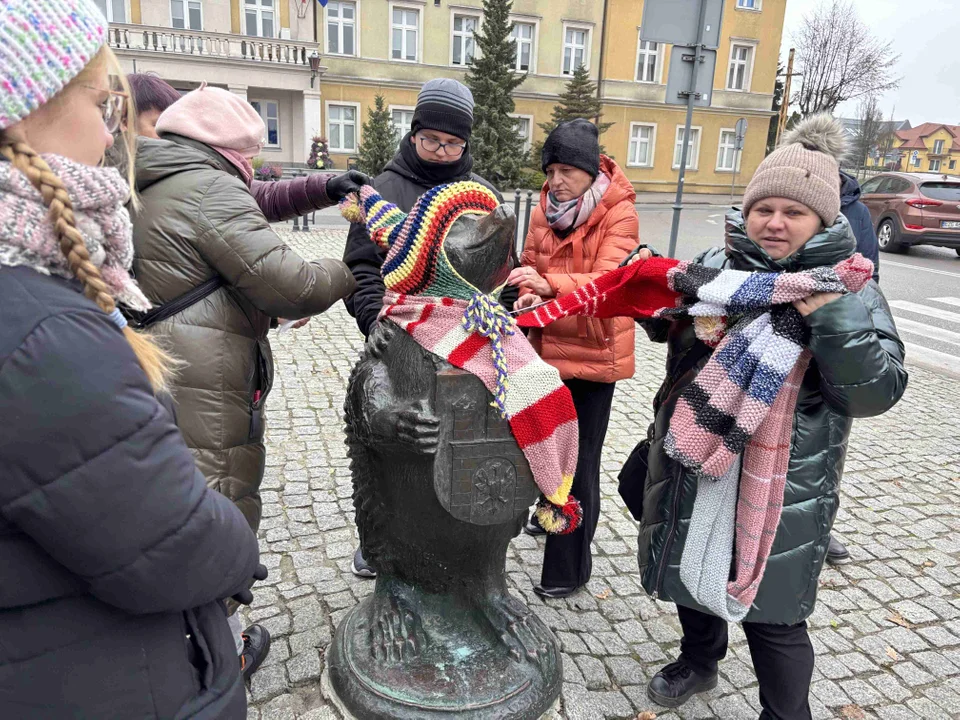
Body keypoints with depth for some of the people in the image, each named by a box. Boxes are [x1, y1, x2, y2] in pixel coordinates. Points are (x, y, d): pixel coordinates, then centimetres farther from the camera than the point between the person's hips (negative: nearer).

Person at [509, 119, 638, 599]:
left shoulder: (620, 213, -13)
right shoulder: (545, 210, 4)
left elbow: (607, 280, -26)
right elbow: (531, 267, 5)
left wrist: (548, 285, -43)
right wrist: (529, 296, -19)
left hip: (594, 352, -6)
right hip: (548, 347, 6)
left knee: (579, 457, 0)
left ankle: (570, 566, 15)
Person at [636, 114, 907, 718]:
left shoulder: (850, 294, -9)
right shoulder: (718, 265, 1)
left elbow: (876, 392, -18)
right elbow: (661, 327, 10)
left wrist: (829, 310, -29)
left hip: (780, 488, -4)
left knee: (770, 613, 7)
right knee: (692, 571, 24)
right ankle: (699, 661, 54)